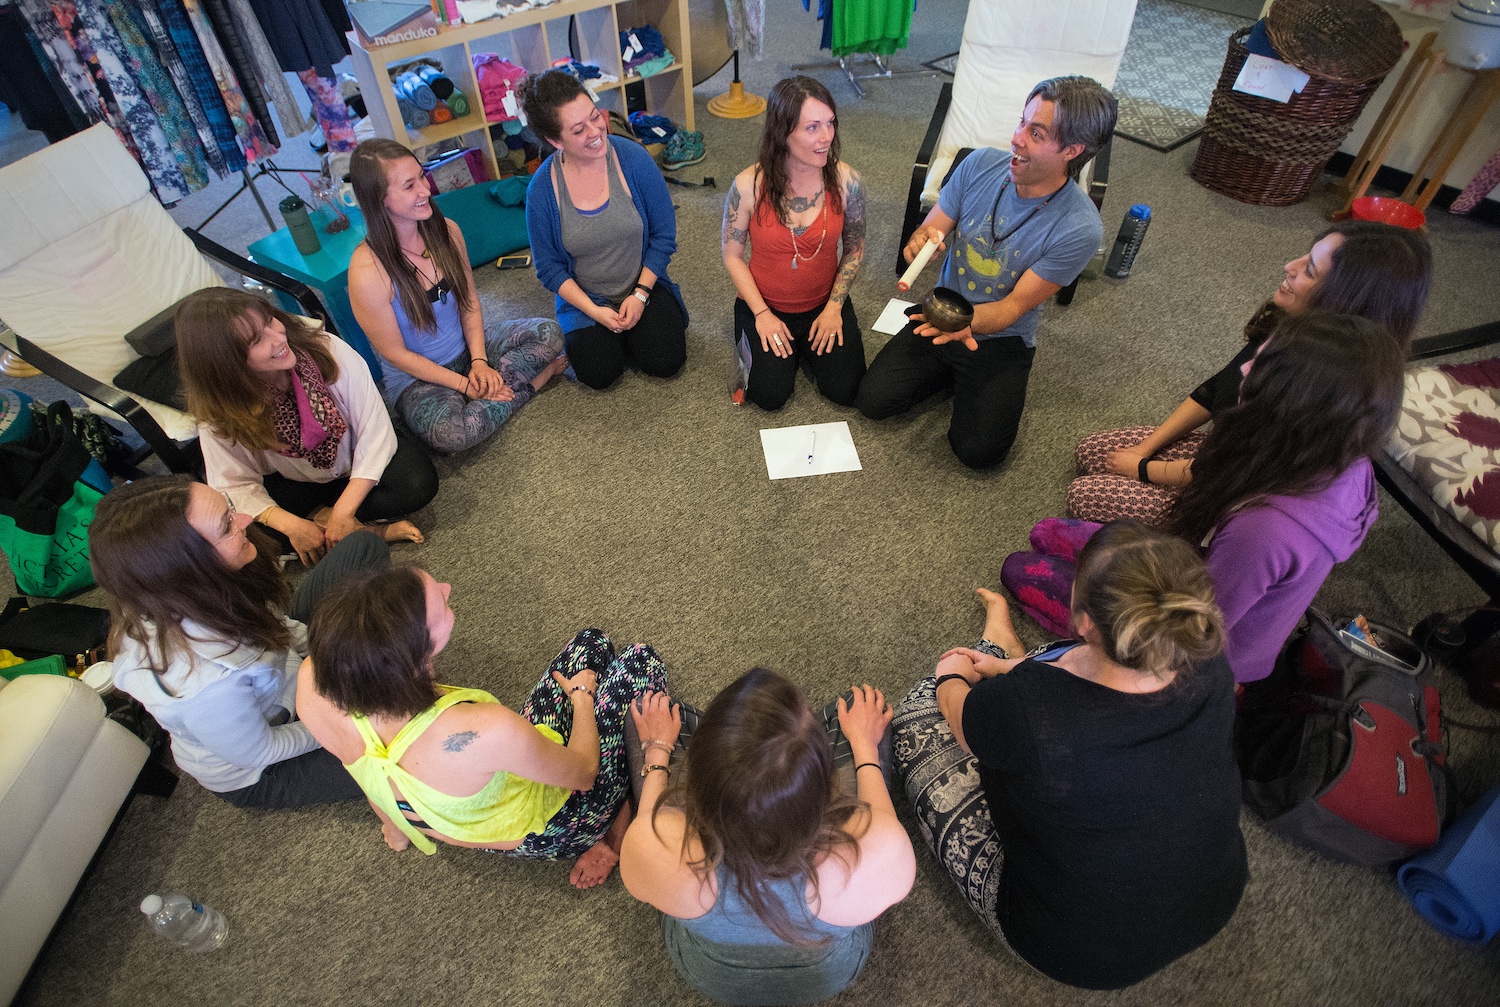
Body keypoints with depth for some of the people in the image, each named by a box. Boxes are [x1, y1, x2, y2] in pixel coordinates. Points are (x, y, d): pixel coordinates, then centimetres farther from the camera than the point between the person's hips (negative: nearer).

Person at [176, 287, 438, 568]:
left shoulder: (328, 351, -26)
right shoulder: (219, 409, -20)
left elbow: (374, 431, -23)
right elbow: (236, 486, -15)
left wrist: (342, 512, -26)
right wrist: (292, 526, -32)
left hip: (357, 468, -1)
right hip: (293, 484, 1)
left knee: (418, 482, -30)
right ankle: (369, 532, -17)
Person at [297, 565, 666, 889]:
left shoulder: (313, 682, -28)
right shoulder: (485, 730, -44)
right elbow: (583, 772, -22)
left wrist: (396, 827, 18)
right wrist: (582, 695, -1)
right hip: (550, 833, -5)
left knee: (592, 642, 17)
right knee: (641, 659, 4)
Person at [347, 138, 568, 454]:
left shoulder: (445, 230, -8)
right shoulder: (367, 271, -24)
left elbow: (469, 300, 2)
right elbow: (395, 354, -16)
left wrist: (479, 361, -12)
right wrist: (465, 384, -18)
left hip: (469, 346, 4)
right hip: (417, 376, -4)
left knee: (549, 332, -15)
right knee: (448, 433, -36)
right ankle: (531, 381, -12)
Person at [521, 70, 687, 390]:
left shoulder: (634, 158, -15)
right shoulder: (542, 189, -14)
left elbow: (664, 234, -7)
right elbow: (549, 267, -5)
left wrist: (640, 295, -14)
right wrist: (594, 311, -15)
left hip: (643, 287, 0)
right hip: (585, 299, 0)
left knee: (665, 362, -16)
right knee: (599, 374, -17)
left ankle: (639, 322, 16)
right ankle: (595, 334, 16)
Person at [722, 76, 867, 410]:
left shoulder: (845, 179, -14)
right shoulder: (748, 185, -19)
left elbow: (854, 248, 0)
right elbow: (732, 256, -8)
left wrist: (834, 307, -8)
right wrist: (761, 314, -13)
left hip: (824, 304, 2)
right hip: (766, 305, -1)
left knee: (845, 390, -9)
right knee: (770, 395, -13)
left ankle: (807, 343, 22)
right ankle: (750, 334, 19)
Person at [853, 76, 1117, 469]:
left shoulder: (1079, 229, -23)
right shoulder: (982, 164, -11)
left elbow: (1015, 305, -20)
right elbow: (928, 230, -3)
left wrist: (965, 323, -42)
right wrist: (921, 242, -30)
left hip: (1001, 339, -3)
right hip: (939, 316, 3)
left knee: (977, 450, -16)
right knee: (872, 400, -11)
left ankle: (999, 392, 17)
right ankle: (950, 373, 16)